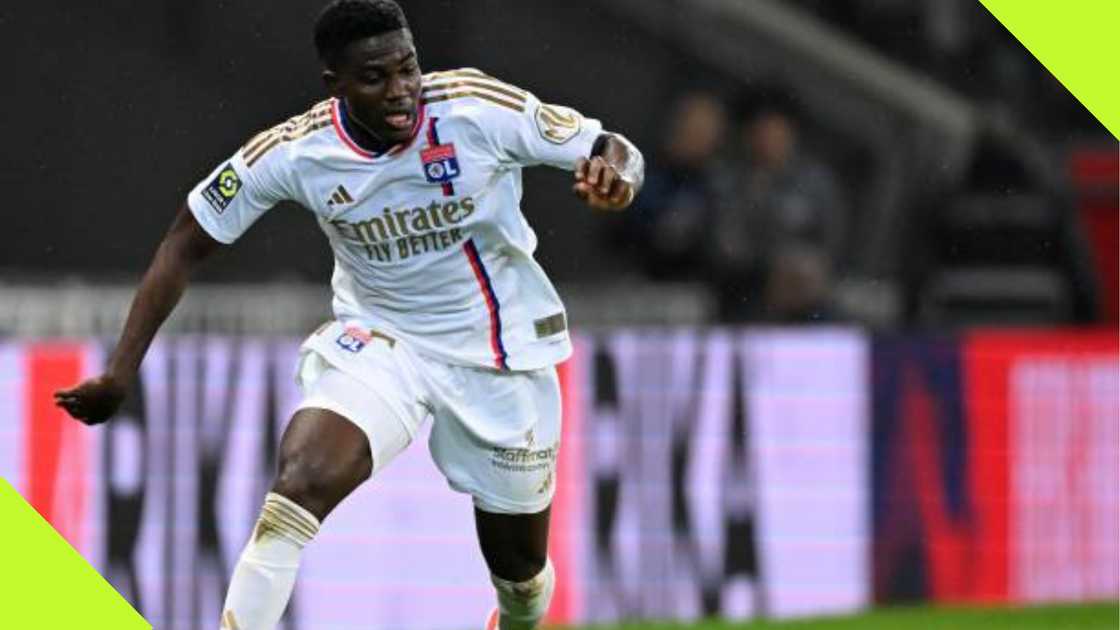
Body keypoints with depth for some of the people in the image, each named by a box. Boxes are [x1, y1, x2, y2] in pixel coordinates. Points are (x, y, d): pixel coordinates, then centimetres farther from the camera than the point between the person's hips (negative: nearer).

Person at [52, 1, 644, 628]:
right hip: (377, 336, 0)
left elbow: (612, 151, -13)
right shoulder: (295, 153, -18)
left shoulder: (480, 109, -22)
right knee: (302, 478, -29)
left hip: (500, 351, 0)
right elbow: (187, 243, -7)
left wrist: (614, 173, -39)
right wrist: (123, 371, -13)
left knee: (519, 563, 12)